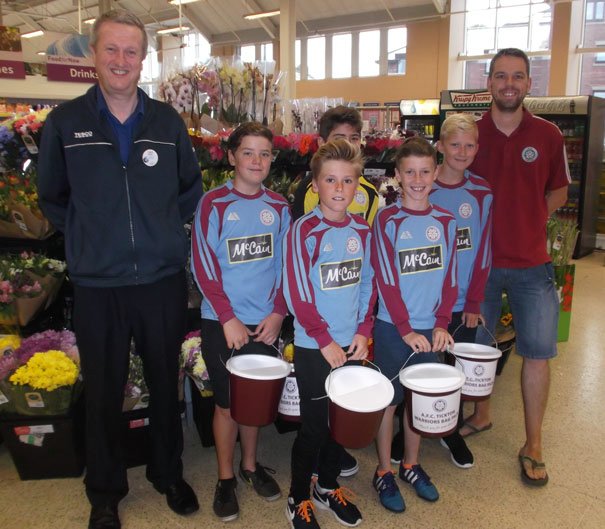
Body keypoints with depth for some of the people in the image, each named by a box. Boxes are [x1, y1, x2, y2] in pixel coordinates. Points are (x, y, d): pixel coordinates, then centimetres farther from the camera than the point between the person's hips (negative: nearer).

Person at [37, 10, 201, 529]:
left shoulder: (168, 121, 3)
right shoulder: (65, 122, -1)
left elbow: (191, 189, 14)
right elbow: (52, 198, 11)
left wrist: (166, 232, 7)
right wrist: (87, 238, 6)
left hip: (163, 278, 1)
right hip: (97, 283, -1)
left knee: (166, 383, 14)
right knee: (103, 391, 12)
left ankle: (169, 473, 36)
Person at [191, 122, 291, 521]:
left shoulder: (278, 206, 4)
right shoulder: (214, 204, -7)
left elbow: (286, 264, 6)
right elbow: (204, 266, -10)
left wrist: (278, 312, -3)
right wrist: (228, 318, -13)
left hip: (265, 322, 3)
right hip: (222, 323, -3)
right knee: (227, 403, 7)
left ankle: (251, 465, 36)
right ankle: (226, 478, 27)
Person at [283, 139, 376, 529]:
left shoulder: (363, 231, 3)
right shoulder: (304, 231, -13)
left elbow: (368, 284, 9)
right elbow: (298, 293, -15)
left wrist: (363, 330, -2)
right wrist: (324, 339, -15)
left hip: (351, 344, 5)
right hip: (314, 347, -5)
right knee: (315, 425, 5)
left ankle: (329, 486, 37)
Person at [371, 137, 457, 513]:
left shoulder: (445, 222, 4)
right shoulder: (387, 220, -8)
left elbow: (449, 278, 5)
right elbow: (387, 280, -12)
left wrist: (441, 324, -4)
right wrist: (405, 329, -14)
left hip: (430, 329, 4)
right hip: (392, 327, -4)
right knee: (389, 399, 7)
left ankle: (412, 464, 34)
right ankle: (384, 473, 23)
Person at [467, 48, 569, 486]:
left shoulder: (548, 135, 0)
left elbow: (558, 191, 10)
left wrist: (527, 216, -4)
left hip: (531, 262, 0)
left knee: (538, 351, 2)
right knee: (475, 344, 12)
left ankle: (533, 445, 18)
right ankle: (482, 413, 36)